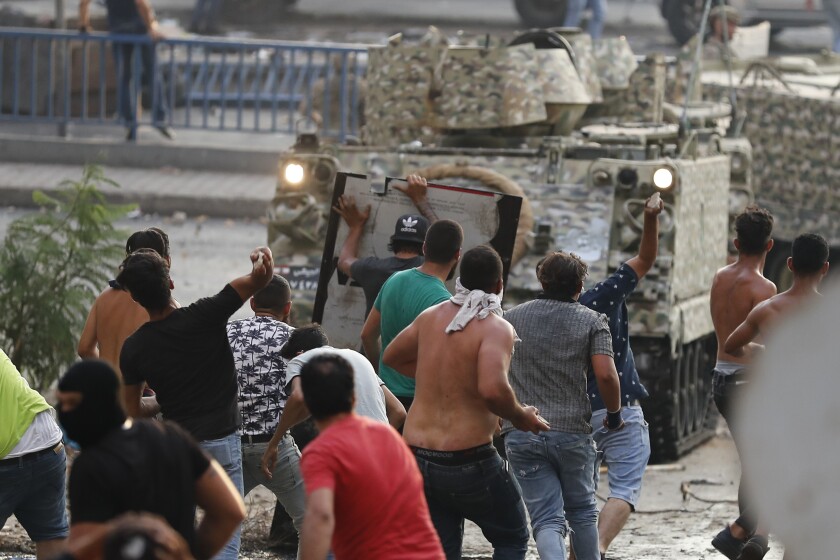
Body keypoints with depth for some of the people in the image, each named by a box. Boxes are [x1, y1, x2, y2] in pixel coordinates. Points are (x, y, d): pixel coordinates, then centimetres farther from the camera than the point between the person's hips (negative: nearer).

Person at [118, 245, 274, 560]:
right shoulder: (204, 317, -13)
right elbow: (259, 280, -15)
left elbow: (135, 410, 7)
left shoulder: (134, 349, -5)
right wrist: (264, 263, -37)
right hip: (222, 442, -2)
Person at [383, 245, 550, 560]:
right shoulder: (496, 328, -13)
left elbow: (392, 356, 25)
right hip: (468, 461, -6)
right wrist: (520, 417, -11)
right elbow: (492, 389, -30)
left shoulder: (431, 317, 7)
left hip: (416, 459, 6)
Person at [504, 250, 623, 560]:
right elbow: (605, 374, -12)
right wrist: (614, 414, 5)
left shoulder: (512, 317, 6)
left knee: (546, 519, -3)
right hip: (573, 431, -1)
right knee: (582, 511, 20)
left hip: (521, 434, 1)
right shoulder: (592, 321, -1)